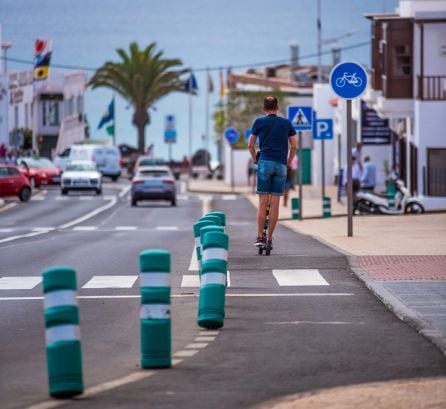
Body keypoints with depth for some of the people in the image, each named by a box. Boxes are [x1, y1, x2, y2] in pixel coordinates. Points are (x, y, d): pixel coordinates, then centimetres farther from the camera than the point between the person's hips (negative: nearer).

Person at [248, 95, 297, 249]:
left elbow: (250, 145, 11)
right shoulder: (286, 123, 11)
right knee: (275, 204, 1)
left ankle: (259, 237, -3)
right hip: (281, 165, 1)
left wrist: (255, 160, 26)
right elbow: (294, 146, 12)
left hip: (265, 163, -1)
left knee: (262, 202, 1)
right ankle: (270, 239, 2)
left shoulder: (259, 122, 7)